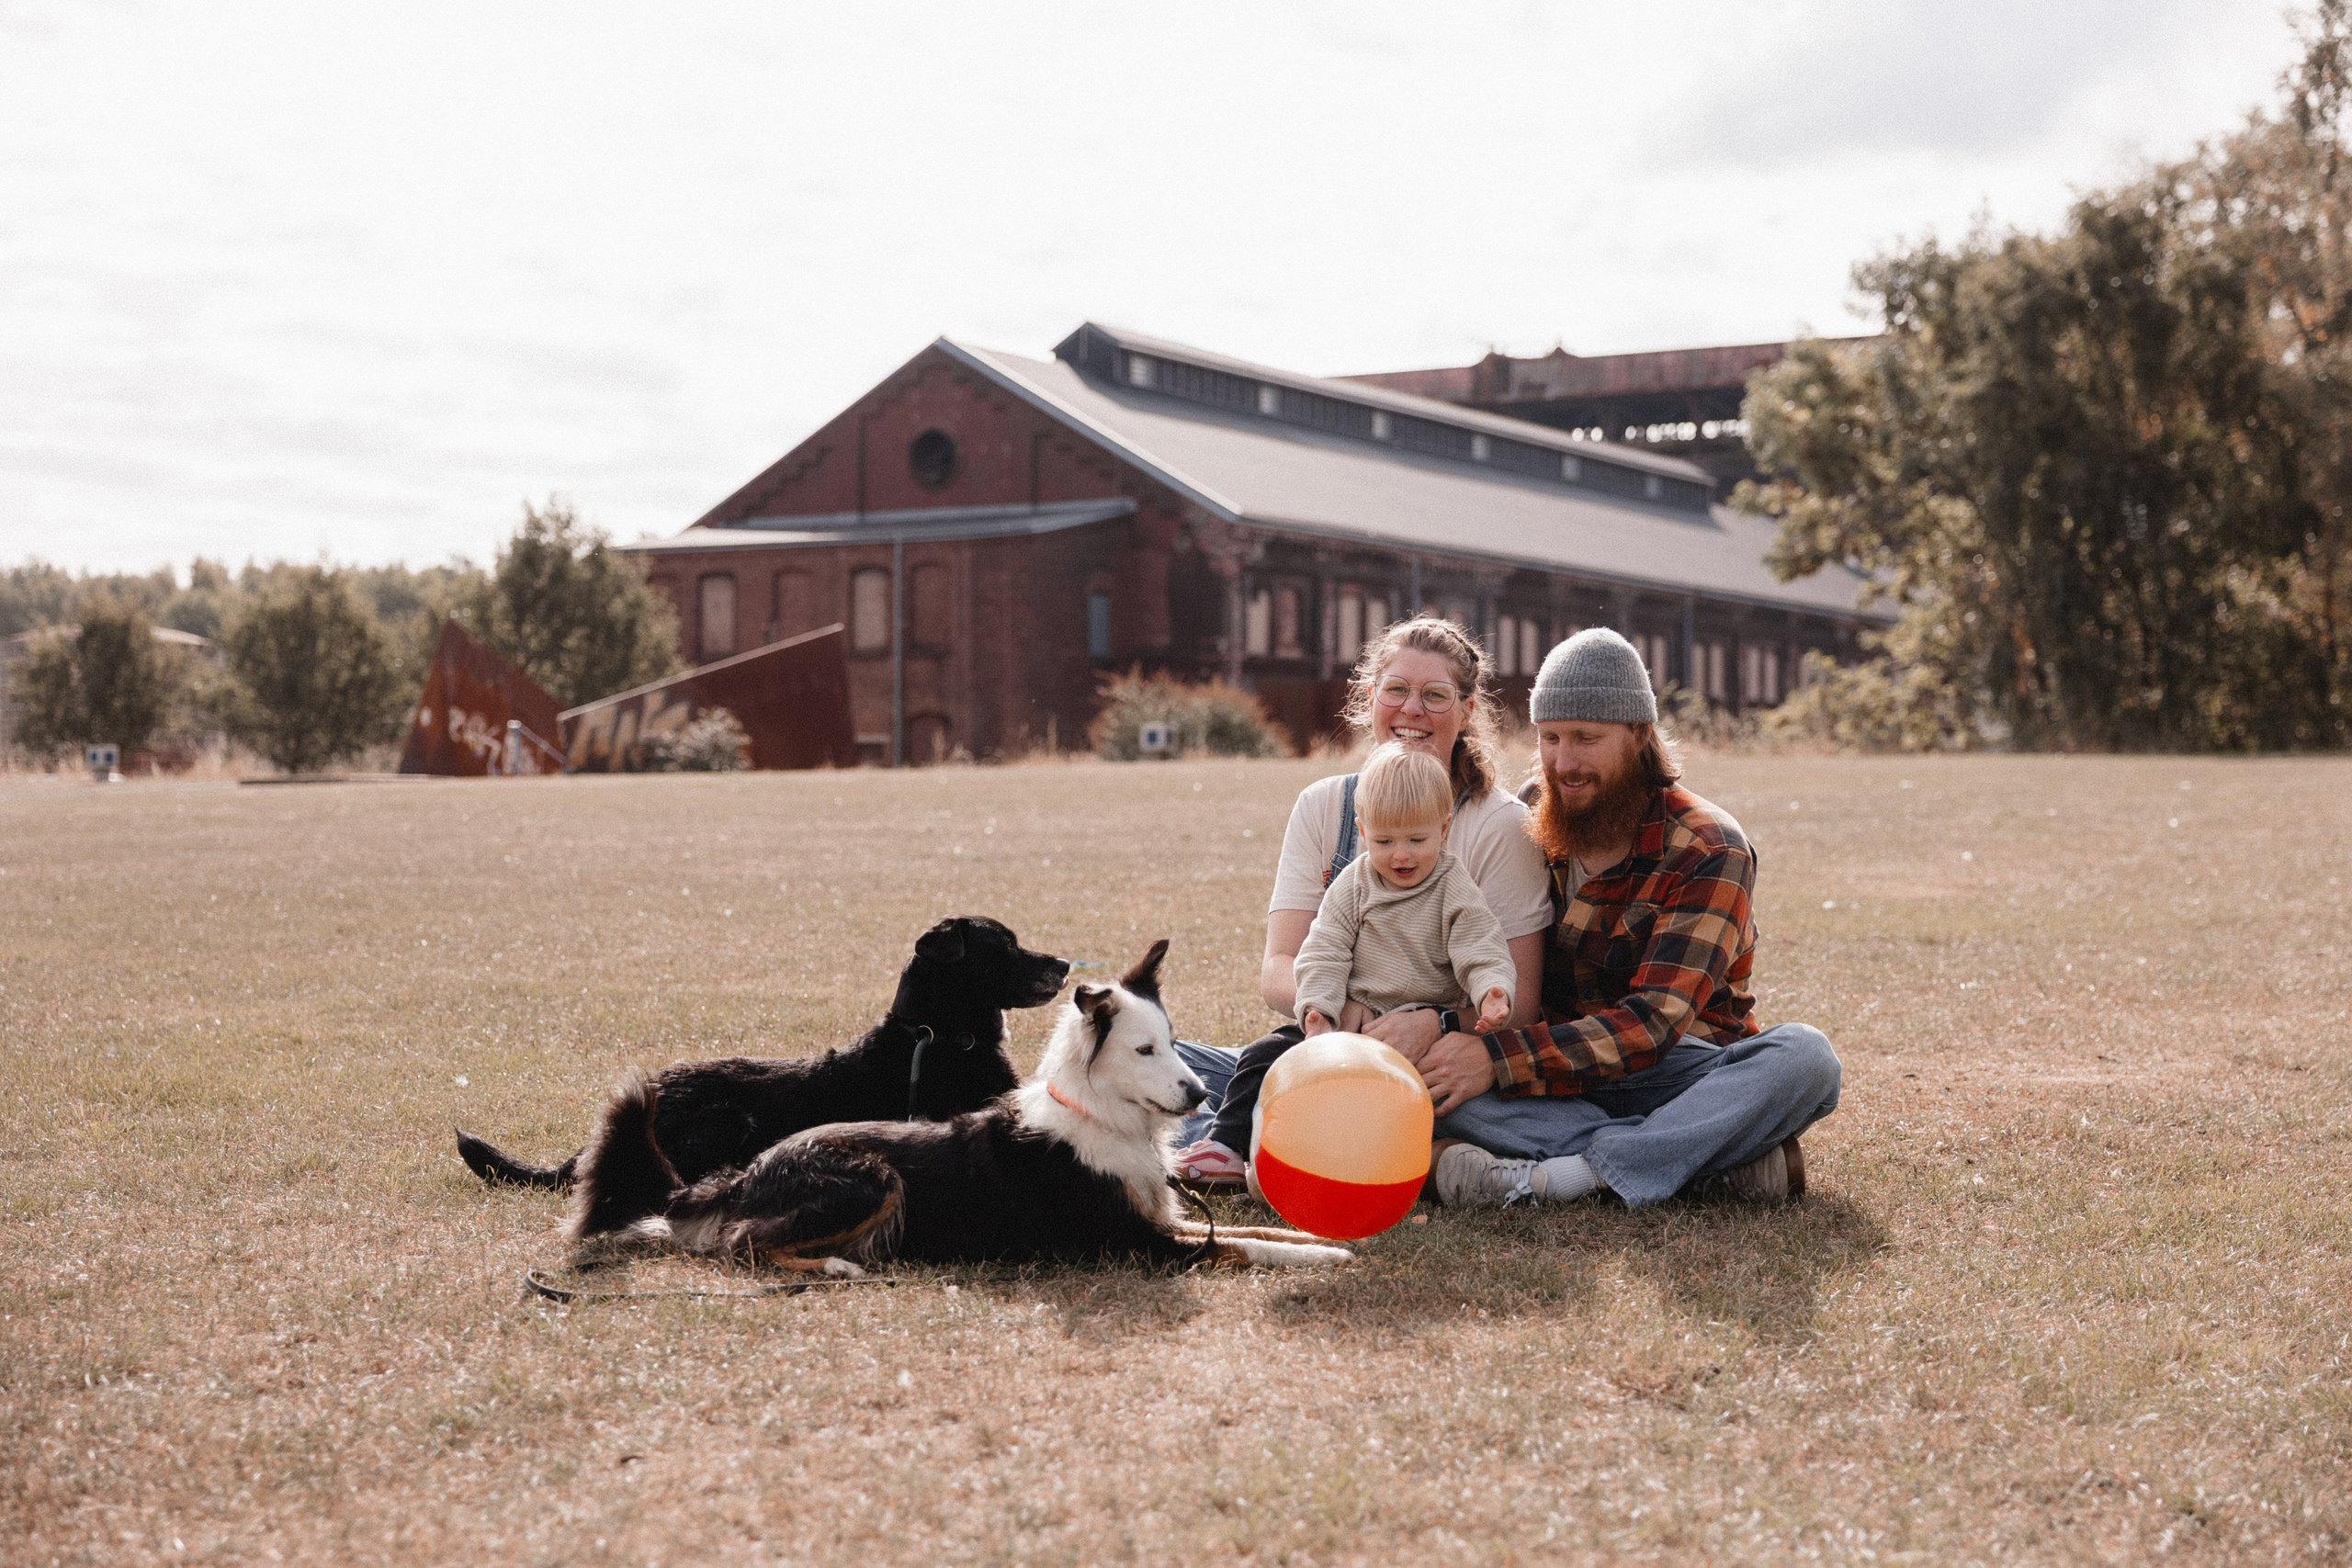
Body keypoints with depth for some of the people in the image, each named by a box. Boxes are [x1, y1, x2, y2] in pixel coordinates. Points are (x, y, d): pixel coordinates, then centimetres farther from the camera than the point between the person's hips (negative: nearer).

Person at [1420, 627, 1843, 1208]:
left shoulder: (1709, 850, -11)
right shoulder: (1528, 825, 5)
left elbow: (1655, 1022, -20)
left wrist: (1499, 1058, -30)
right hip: (1557, 1086, 3)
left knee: (1805, 1057, -34)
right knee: (1413, 1076, -29)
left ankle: (1546, 1178, -43)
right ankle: (1719, 1153, -33)